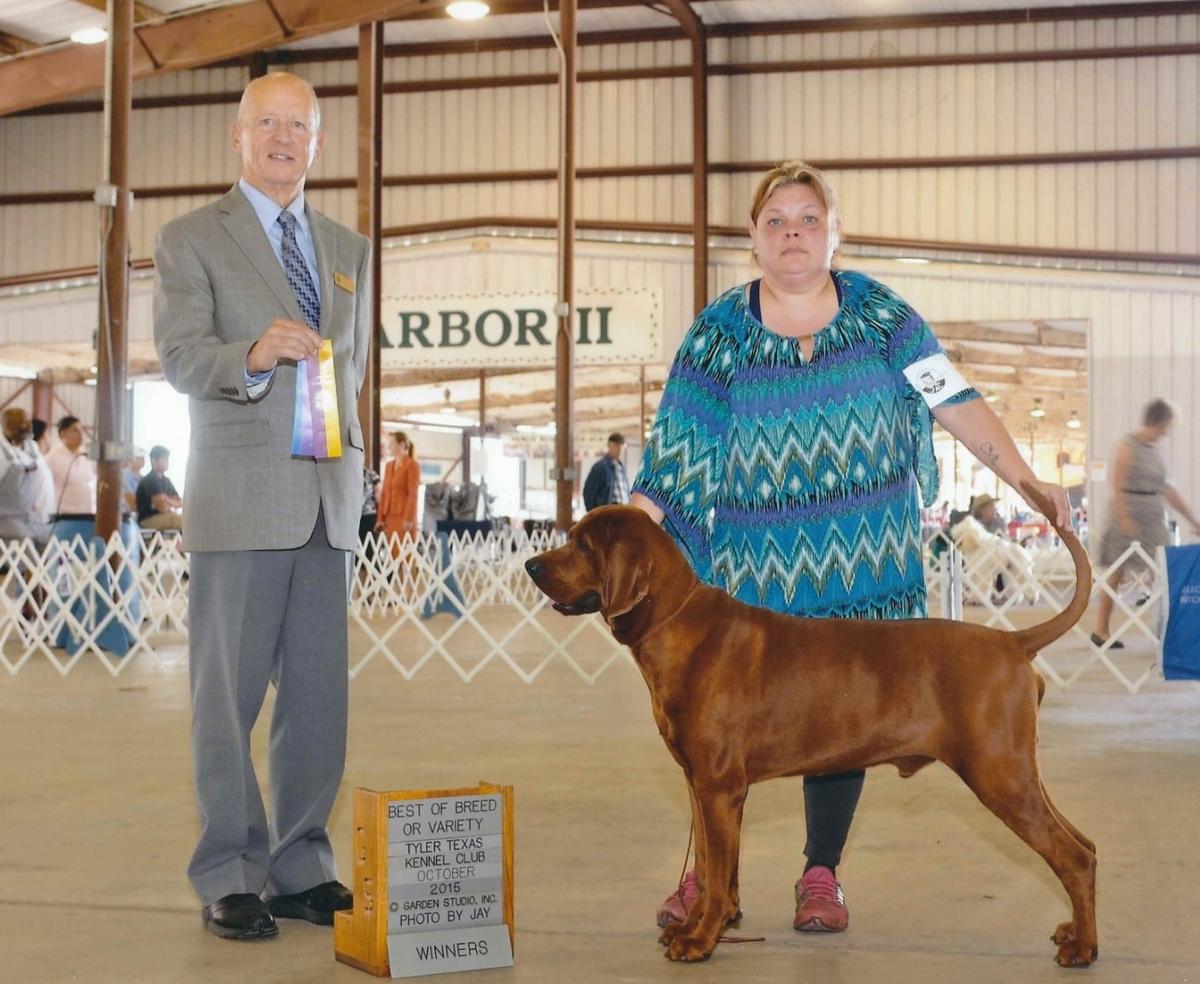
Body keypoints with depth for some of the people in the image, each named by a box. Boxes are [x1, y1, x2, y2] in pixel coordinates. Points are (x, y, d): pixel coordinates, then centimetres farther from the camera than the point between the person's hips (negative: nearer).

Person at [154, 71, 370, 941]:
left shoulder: (348, 249, 18)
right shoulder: (191, 240, 1)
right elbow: (181, 356, -12)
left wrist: (347, 451, 14)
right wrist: (253, 356, -31)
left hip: (330, 499, 5)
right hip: (240, 500, -5)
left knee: (319, 697, 6)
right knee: (230, 695, -1)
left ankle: (301, 867, 15)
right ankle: (229, 878, 7)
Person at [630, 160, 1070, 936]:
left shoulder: (880, 312, 2)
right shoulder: (718, 332, -1)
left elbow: (956, 402, -3)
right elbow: (672, 455, -3)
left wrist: (1023, 478, -14)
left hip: (861, 566, 1)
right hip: (754, 572, 0)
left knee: (841, 717, 5)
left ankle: (823, 875, 21)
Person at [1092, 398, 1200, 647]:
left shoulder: (1154, 450, 13)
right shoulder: (1128, 446, -8)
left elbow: (1166, 489, 19)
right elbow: (1118, 487, -13)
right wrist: (1124, 518, -22)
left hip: (1154, 519, 7)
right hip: (1129, 516, -7)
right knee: (1116, 572, -2)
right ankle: (1101, 630, 4)